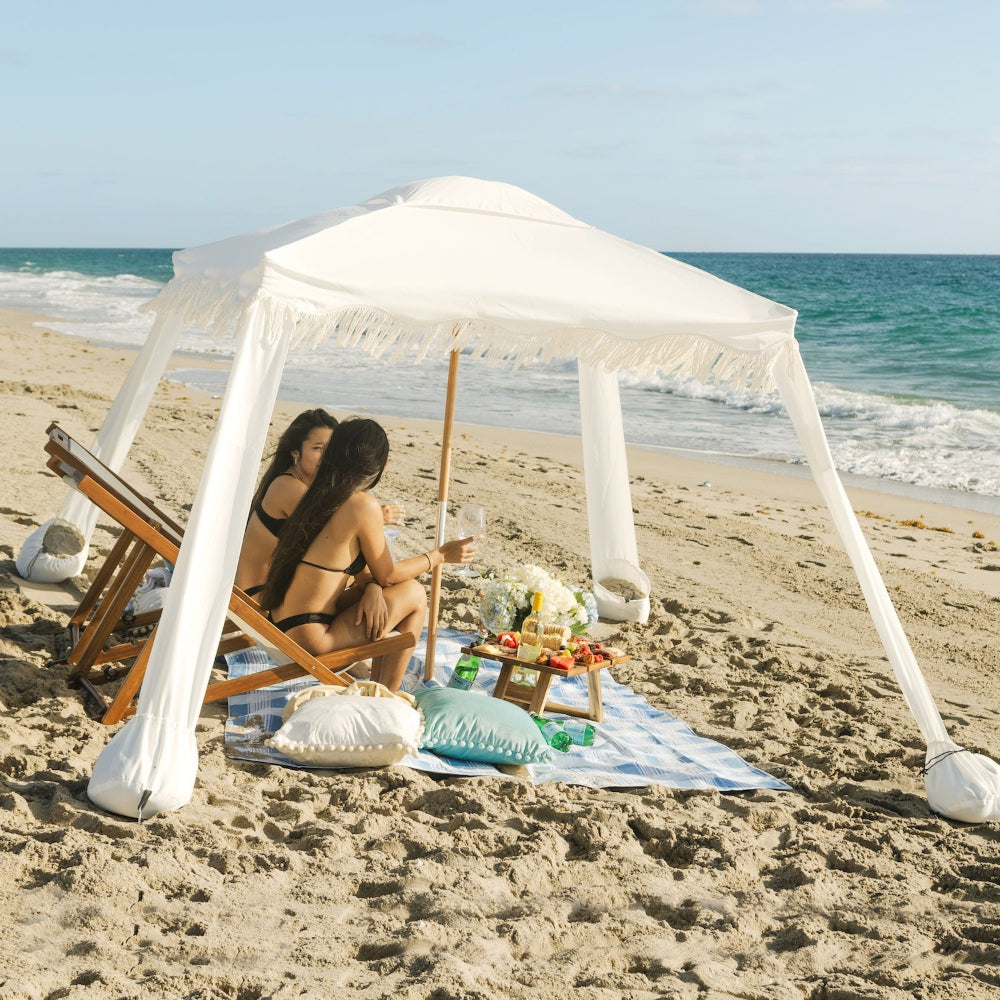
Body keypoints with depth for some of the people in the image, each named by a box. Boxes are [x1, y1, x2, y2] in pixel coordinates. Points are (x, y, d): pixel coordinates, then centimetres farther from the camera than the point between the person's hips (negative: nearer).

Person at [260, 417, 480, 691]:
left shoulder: (321, 495, 9)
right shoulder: (364, 506, -16)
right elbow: (387, 574, -3)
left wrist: (372, 588, -4)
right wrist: (442, 555, 7)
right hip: (310, 638, -9)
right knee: (414, 594, 6)